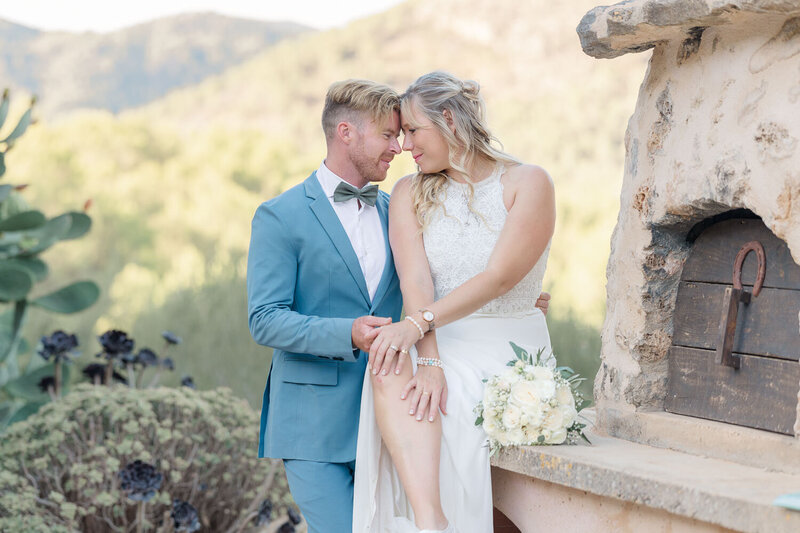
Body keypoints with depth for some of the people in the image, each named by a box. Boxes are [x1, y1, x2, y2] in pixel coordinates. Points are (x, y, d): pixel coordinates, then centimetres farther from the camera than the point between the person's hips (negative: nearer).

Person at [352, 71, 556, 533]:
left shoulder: (528, 183, -3)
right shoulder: (410, 194, 11)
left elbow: (498, 278, -15)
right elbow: (415, 279, -6)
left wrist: (418, 323, -27)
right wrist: (427, 359, -23)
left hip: (509, 347, -2)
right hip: (440, 342, 3)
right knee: (391, 371, -32)